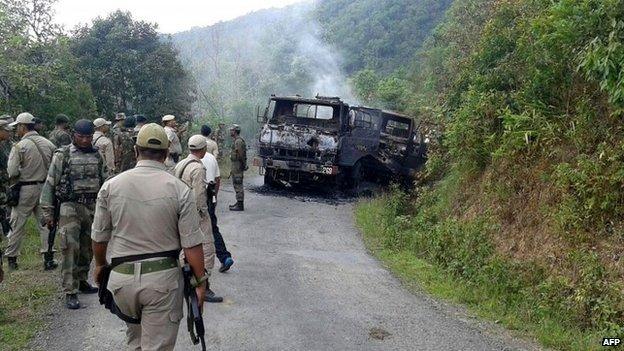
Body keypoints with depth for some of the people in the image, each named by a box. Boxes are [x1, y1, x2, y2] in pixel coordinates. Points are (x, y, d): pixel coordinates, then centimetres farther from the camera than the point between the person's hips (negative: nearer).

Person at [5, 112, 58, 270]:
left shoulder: (19, 146, -12)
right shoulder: (48, 144, 1)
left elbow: (12, 172, -16)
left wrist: (16, 182, 4)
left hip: (25, 190, -4)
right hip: (45, 188, 4)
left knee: (17, 225, 10)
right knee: (45, 224, 10)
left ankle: (11, 258, 21)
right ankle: (49, 259, 9)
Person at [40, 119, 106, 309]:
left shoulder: (97, 155, 9)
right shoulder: (62, 155, -3)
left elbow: (106, 181, 14)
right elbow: (50, 184, -3)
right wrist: (47, 212, -6)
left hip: (93, 207, 4)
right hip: (70, 208, -4)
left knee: (87, 248, 12)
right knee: (70, 248, -8)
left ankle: (82, 281, 29)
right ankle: (70, 292, -3)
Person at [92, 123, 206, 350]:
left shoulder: (111, 186, -2)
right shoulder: (180, 190, -9)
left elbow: (99, 237, 6)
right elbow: (192, 245, -10)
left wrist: (100, 265, 25)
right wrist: (200, 282, 1)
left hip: (122, 277, 3)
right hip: (163, 279, -3)